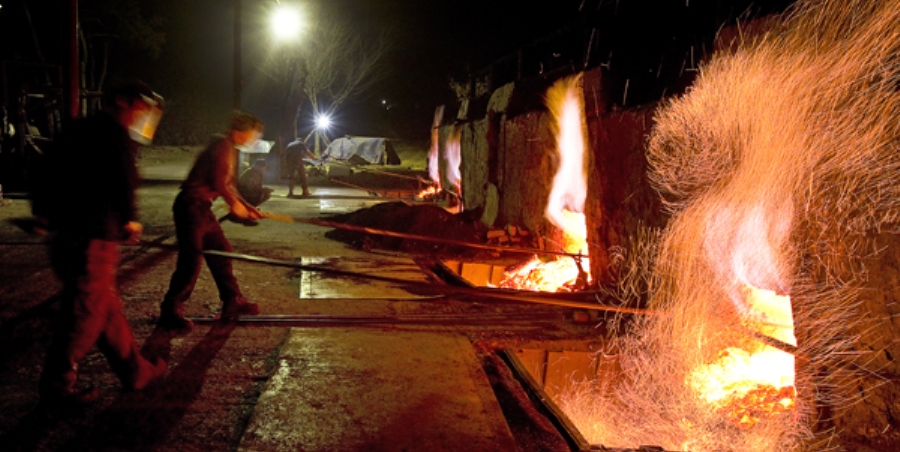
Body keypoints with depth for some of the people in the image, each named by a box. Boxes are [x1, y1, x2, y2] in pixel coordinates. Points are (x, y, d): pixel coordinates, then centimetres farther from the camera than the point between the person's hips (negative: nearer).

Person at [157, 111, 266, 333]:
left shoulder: (230, 149, 16)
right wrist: (235, 204, -5)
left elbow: (227, 184, 22)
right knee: (191, 259, -9)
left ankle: (232, 302, 23)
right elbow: (218, 181, -20)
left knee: (221, 252, 13)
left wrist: (248, 207, 20)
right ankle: (170, 312, 1)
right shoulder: (223, 146, -14)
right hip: (191, 206, -10)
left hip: (202, 208, 10)